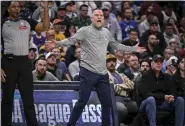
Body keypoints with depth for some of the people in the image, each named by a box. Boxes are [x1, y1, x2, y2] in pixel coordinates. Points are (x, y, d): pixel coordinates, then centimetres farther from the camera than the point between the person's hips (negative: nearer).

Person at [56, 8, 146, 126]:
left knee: (107, 103, 8)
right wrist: (57, 43, -28)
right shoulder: (85, 31, -3)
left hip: (103, 73, 6)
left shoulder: (106, 32, 14)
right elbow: (71, 40, -11)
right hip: (88, 72, -6)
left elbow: (116, 45, 28)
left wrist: (133, 49, 33)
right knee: (82, 102, -7)